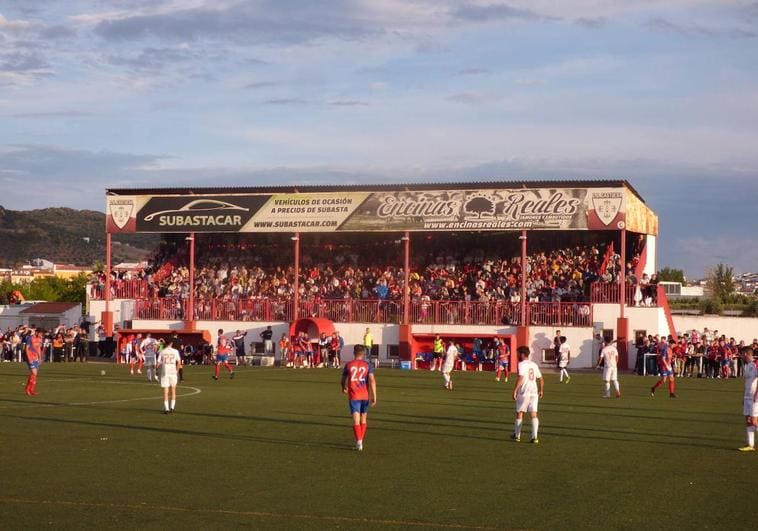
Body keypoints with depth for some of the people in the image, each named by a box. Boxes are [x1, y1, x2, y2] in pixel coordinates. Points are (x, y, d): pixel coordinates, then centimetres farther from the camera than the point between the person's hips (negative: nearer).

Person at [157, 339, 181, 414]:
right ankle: (172, 407, 8)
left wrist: (160, 370, 16)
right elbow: (179, 362, -4)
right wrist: (177, 370, 9)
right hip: (173, 372, 0)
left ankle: (166, 408, -2)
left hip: (164, 373, 0)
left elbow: (158, 364, -2)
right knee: (173, 390, 13)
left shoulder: (162, 352, 0)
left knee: (165, 391, 2)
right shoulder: (175, 351, 0)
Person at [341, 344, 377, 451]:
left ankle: (358, 441, -22)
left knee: (356, 420, -7)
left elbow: (343, 380, 12)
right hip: (365, 396, 1)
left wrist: (344, 388, 34)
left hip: (353, 396, -1)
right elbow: (372, 380, -11)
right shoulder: (367, 365, 0)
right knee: (363, 419, 18)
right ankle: (361, 441, 27)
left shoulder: (348, 365, 1)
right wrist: (374, 396, -10)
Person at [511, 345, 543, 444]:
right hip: (534, 392, 5)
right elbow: (540, 379, 17)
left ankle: (517, 435, 19)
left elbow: (520, 378, -20)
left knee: (519, 413, 9)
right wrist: (541, 390, 29)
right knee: (533, 415, 1)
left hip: (524, 392, -5)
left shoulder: (521, 364, -8)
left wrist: (515, 390, -18)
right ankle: (535, 437, -8)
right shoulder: (534, 365, 13)